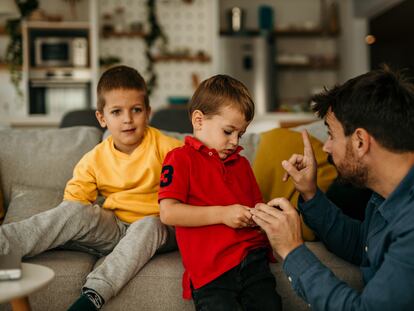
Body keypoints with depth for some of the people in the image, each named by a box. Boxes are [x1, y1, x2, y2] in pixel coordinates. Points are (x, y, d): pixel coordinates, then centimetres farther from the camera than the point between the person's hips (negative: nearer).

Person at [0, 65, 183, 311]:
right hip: (114, 229, 3)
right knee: (75, 210, -22)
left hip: (158, 228, -3)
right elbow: (74, 198, 1)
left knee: (149, 225, -36)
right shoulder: (94, 161, 4)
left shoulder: (166, 148, -6)